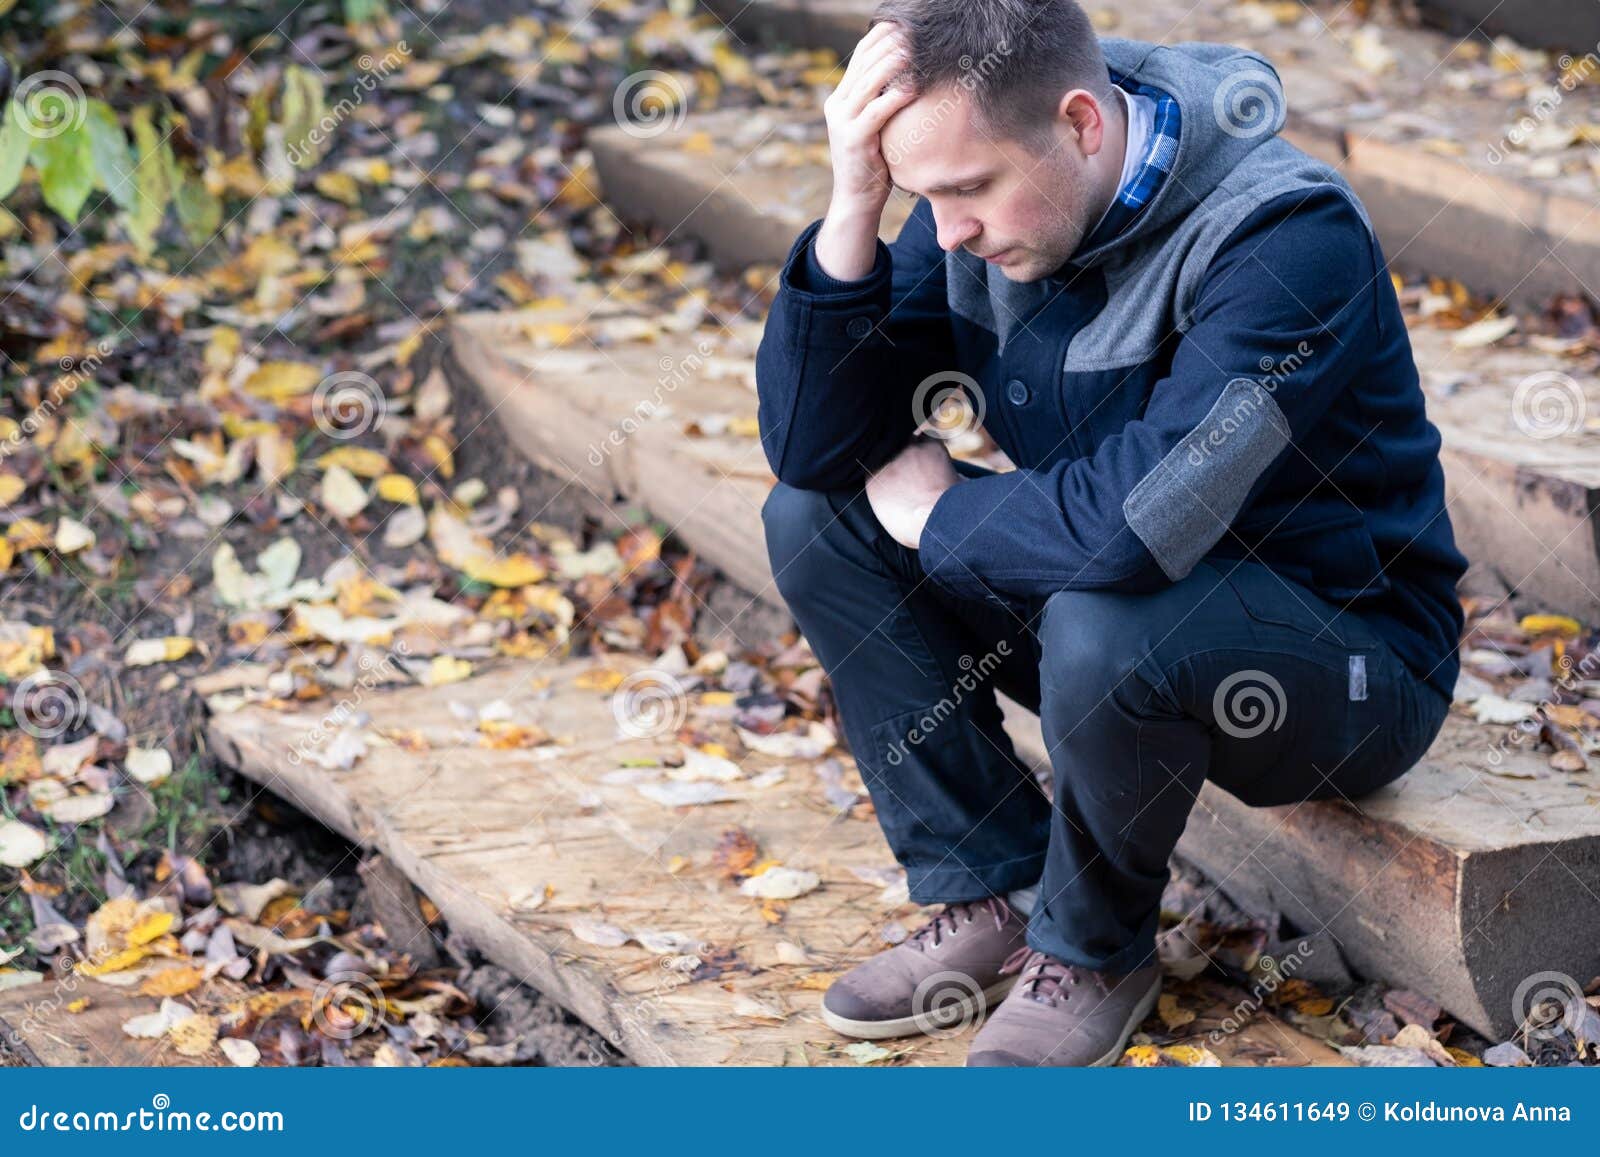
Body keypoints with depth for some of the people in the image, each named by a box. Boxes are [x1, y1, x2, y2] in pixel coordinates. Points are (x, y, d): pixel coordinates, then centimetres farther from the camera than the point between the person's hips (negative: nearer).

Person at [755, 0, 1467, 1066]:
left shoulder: (1288, 235, -29)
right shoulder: (982, 213, -8)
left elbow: (1139, 519, -39)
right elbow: (811, 445, -11)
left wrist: (935, 514, -21)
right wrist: (854, 210, -24)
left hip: (1351, 664, -7)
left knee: (1105, 627, -38)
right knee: (813, 519, -6)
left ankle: (1093, 948, -6)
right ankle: (994, 898, 0)